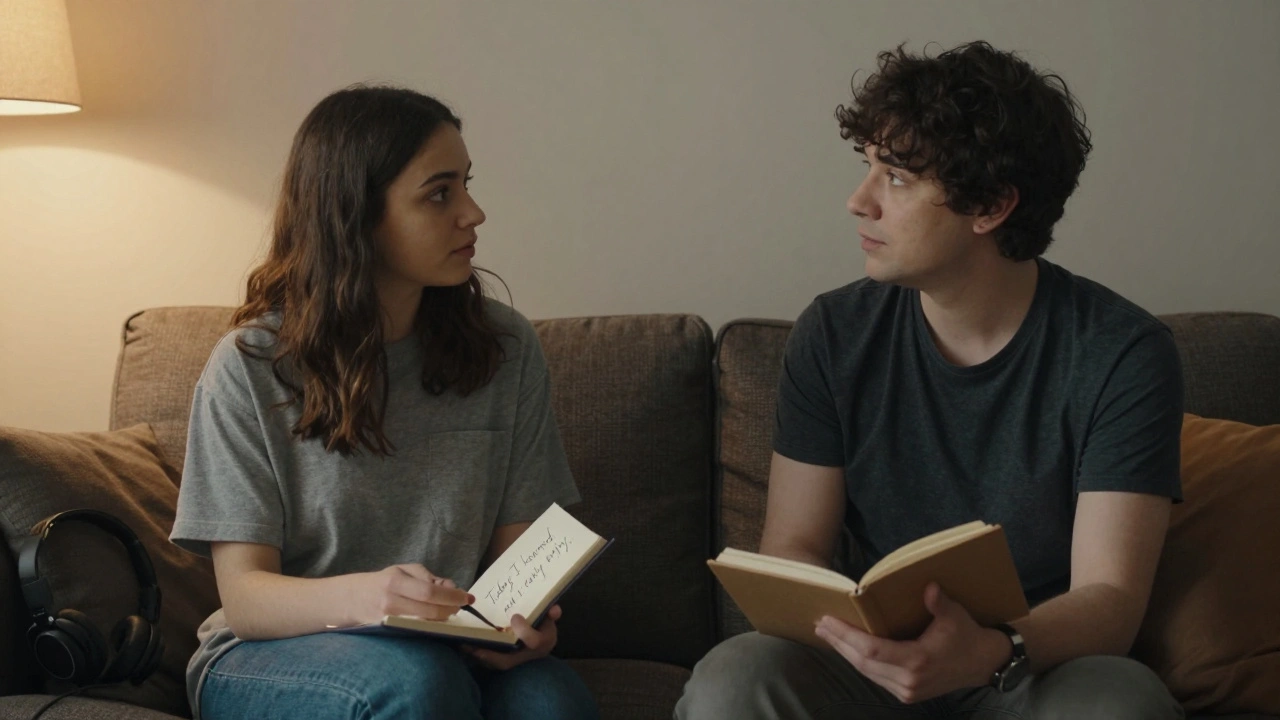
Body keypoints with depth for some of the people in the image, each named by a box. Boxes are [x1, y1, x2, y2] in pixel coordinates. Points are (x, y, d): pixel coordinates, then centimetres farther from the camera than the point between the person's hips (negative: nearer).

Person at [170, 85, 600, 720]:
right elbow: (244, 594, -11)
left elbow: (518, 544, 4)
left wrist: (520, 610, -22)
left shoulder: (505, 347, 2)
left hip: (448, 647, 3)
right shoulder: (250, 366, -8)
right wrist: (360, 596, -34)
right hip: (265, 660, -2)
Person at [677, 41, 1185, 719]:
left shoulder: (1119, 354, -10)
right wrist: (851, 624, -25)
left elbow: (1110, 598, -15)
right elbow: (792, 549, -1)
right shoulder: (833, 334, -1)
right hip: (876, 664, 2)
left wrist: (989, 655, -37)